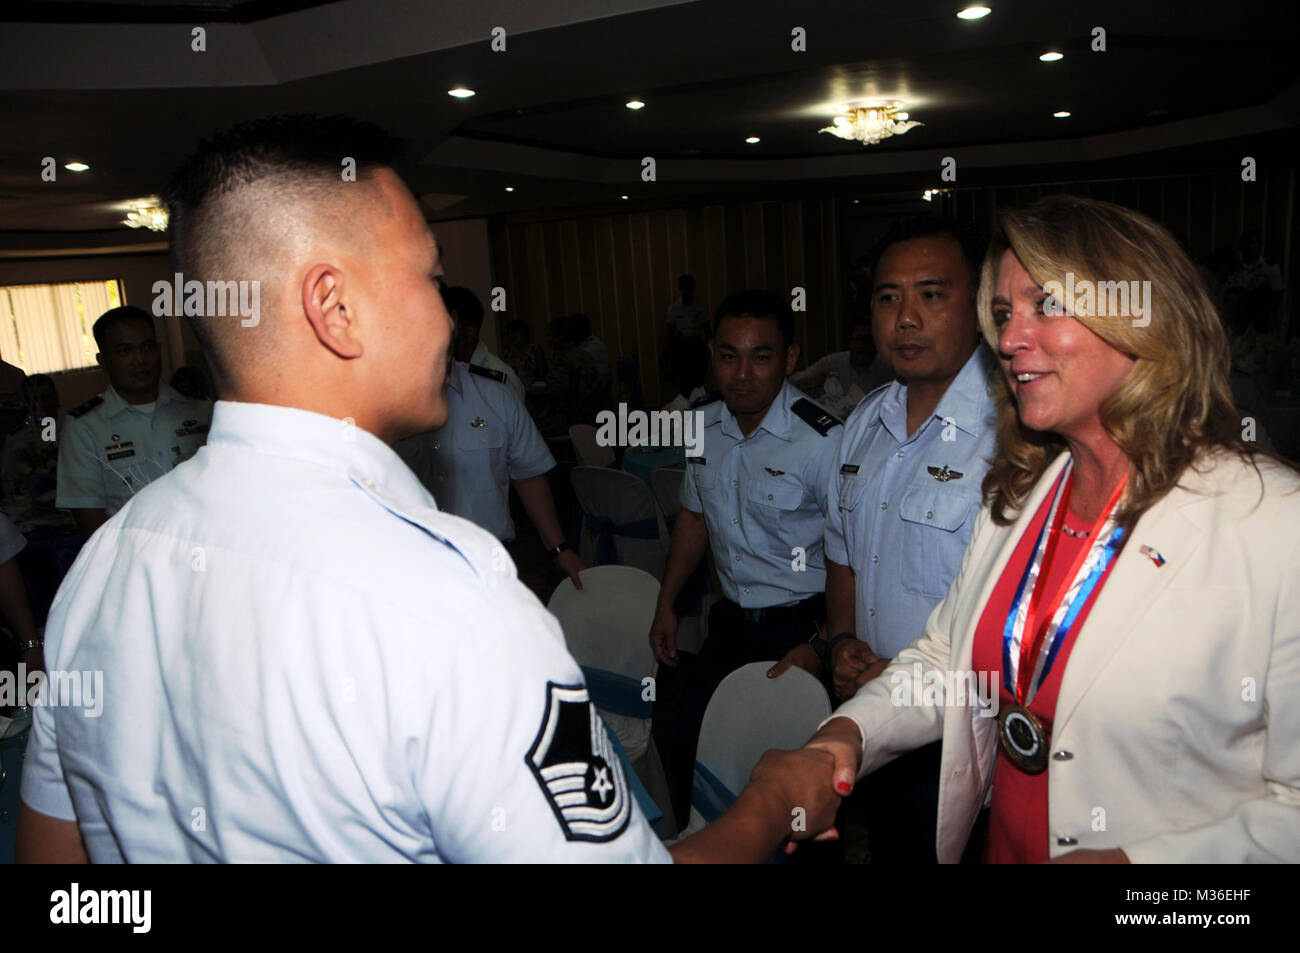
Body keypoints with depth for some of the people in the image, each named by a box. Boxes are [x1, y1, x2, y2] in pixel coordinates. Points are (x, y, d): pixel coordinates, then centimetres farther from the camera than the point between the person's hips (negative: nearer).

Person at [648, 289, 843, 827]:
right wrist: (666, 603, 16)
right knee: (689, 755, 15)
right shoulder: (703, 427, 0)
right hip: (731, 619, 6)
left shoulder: (823, 441, -20)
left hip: (800, 627, -6)